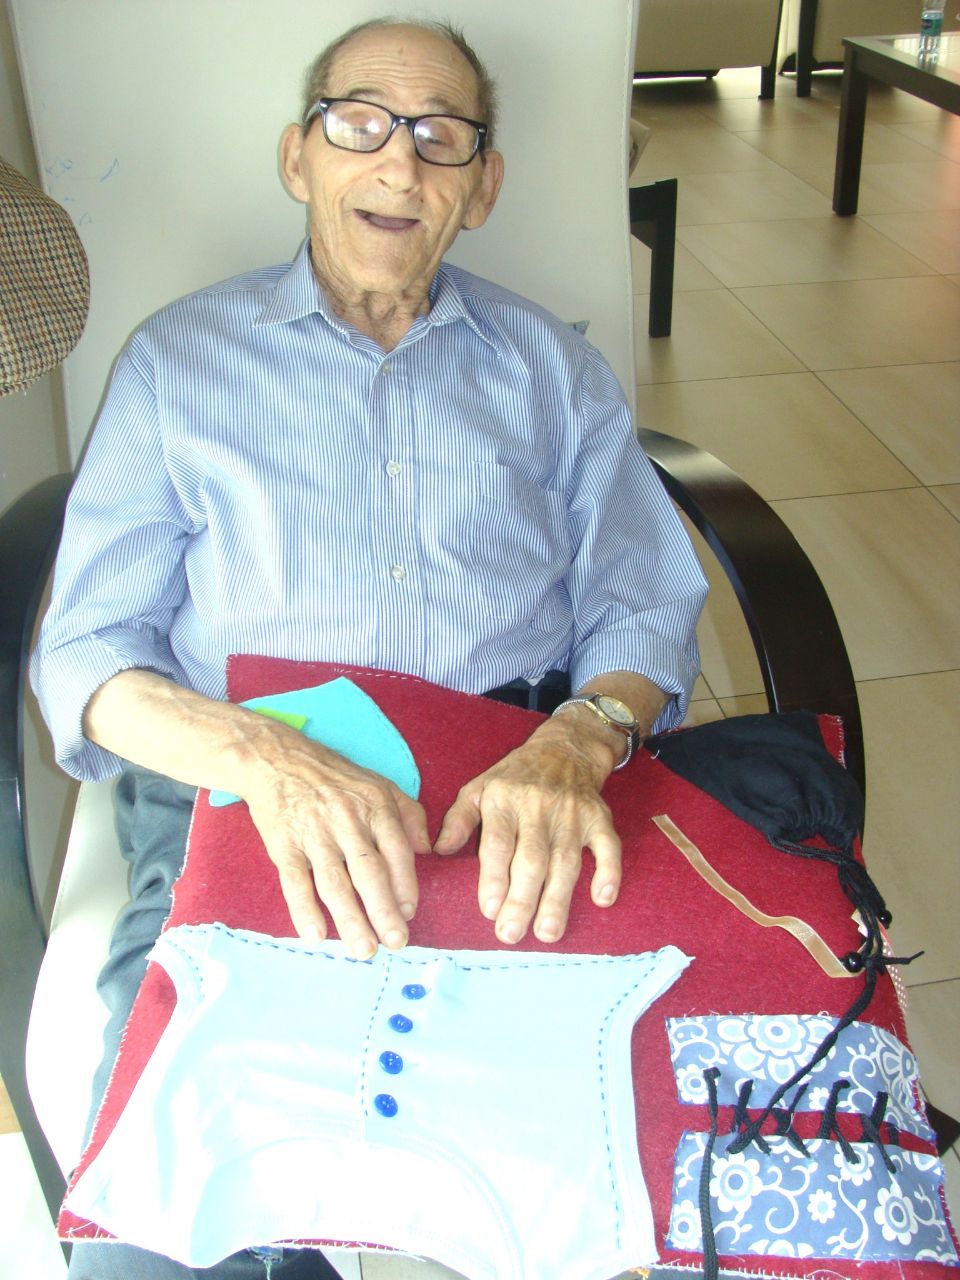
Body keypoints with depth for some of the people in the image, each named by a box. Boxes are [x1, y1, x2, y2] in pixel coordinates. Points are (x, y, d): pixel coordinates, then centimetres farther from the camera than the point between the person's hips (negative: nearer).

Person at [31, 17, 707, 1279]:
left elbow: (644, 613, 9)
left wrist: (578, 739, -16)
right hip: (244, 803, 0)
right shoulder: (181, 358, 11)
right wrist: (264, 756, -18)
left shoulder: (554, 372, 17)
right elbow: (86, 659, 4)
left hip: (518, 809, 1)